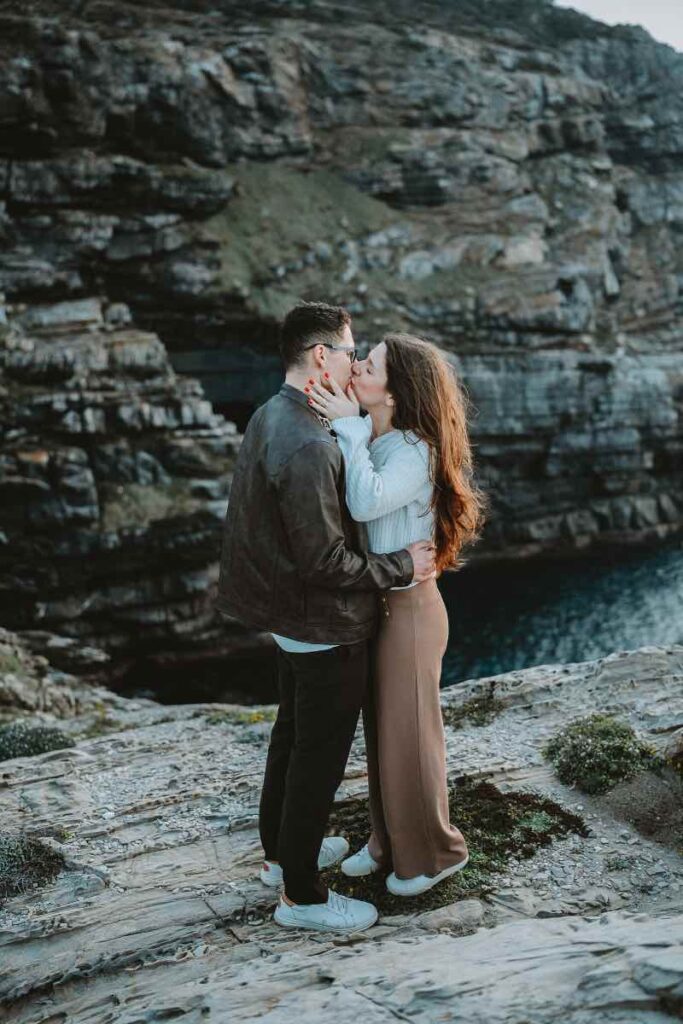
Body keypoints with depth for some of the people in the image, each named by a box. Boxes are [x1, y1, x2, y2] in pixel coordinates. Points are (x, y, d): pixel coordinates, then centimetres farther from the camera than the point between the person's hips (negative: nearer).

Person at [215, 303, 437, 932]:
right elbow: (324, 561, -27)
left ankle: (282, 851, 42)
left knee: (292, 735, 24)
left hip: (291, 621, 10)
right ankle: (301, 896, 20)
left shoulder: (270, 418, 4)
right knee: (320, 755, 4)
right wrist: (402, 567, -16)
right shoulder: (307, 445, -28)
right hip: (327, 629, -10)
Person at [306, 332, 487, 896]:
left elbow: (367, 502, -36)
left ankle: (434, 853, 29)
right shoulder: (368, 440, 2)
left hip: (407, 608, -8)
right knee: (380, 732, 20)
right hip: (372, 602, 8)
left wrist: (348, 426, -29)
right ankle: (389, 842, 39)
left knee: (408, 736, 8)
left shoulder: (415, 452, -20)